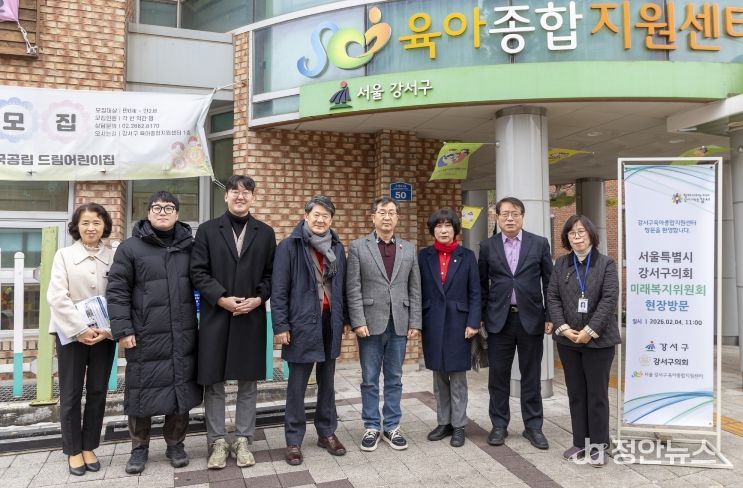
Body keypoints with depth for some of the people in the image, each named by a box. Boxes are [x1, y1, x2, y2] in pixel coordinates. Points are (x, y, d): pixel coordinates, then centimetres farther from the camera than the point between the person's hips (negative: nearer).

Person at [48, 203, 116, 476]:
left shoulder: (113, 257, 1)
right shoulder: (64, 255, 0)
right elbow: (56, 297, -8)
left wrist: (107, 329, -13)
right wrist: (80, 330, -15)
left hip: (104, 335, 1)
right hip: (72, 334, -1)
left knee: (97, 392, 8)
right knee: (71, 394, 6)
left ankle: (89, 447, 22)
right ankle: (73, 451, 20)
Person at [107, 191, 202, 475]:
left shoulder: (190, 246, 7)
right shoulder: (131, 247, 0)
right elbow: (117, 291, -2)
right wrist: (123, 330, -8)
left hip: (183, 336, 2)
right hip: (145, 337, -2)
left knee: (181, 390, 10)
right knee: (143, 391, 7)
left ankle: (175, 444, 28)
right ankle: (139, 448, 27)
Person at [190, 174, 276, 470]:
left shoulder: (265, 233, 8)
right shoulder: (207, 230, 4)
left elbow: (271, 274, 4)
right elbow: (198, 272, -3)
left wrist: (258, 299, -12)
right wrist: (222, 299, -14)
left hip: (252, 318, 1)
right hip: (215, 317, -1)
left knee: (248, 383, 8)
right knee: (213, 383, 6)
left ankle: (243, 440, 22)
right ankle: (218, 442, 20)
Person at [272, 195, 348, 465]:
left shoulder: (337, 247, 7)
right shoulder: (289, 246, -7)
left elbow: (342, 286, 11)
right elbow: (279, 289, -9)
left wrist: (343, 320, 10)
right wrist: (281, 325, -13)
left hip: (330, 322, 5)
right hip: (302, 322, -4)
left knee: (327, 381, 16)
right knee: (297, 385, 6)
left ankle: (327, 432, 31)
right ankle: (294, 440, 20)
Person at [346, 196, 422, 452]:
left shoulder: (409, 249, 8)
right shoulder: (358, 247, 0)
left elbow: (415, 290, 7)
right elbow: (353, 289, -5)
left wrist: (415, 323, 1)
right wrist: (358, 322, -11)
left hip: (399, 324, 3)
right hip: (370, 323, -2)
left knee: (394, 379, 11)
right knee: (370, 380, 8)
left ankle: (392, 427, 24)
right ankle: (372, 427, 22)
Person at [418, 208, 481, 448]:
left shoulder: (467, 256, 1)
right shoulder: (424, 256, 4)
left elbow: (475, 293, 0)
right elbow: (418, 291, 4)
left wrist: (473, 323, -8)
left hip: (458, 323, -2)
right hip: (433, 324, 2)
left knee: (458, 377, 5)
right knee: (439, 376, 11)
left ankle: (458, 425, 18)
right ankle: (443, 422, 25)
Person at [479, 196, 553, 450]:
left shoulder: (539, 243, 2)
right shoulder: (487, 246, 4)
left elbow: (549, 282, 4)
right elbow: (482, 284, 8)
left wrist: (550, 316, 0)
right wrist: (480, 317, 4)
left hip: (531, 318, 0)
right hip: (499, 319, 1)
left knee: (531, 376, 9)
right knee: (498, 375, 7)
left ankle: (533, 426, 23)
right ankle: (499, 425, 21)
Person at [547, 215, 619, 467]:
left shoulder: (606, 263, -2)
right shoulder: (561, 263, 8)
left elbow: (609, 299, -10)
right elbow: (552, 297, 2)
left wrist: (590, 330, -16)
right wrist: (563, 328, -10)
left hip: (598, 339, -3)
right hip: (567, 339, 3)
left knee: (597, 393, 5)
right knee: (576, 393, 11)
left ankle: (598, 445, 18)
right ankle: (580, 442, 22)